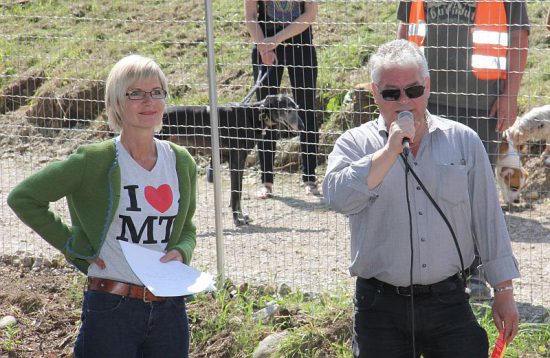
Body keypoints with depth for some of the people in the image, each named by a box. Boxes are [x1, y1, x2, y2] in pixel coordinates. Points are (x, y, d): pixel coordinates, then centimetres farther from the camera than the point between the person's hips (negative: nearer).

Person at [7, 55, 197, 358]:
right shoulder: (95, 161, -9)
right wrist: (76, 246, -7)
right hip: (112, 309, -4)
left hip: (169, 309, 5)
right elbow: (22, 197, -5)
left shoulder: (181, 162, 6)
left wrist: (180, 252, -3)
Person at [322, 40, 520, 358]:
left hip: (449, 303, 1)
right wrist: (391, 149, -19)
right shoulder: (355, 144, 2)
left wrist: (504, 292, 9)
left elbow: (489, 220, 10)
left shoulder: (464, 141, 7)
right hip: (381, 307, -1)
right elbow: (338, 197, -18)